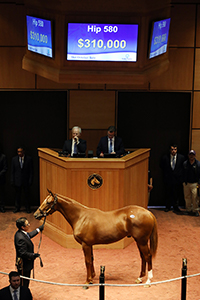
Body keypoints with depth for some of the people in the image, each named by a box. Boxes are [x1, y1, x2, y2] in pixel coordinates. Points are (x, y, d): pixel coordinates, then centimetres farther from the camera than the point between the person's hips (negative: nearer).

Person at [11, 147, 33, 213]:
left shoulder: (29, 159, -4)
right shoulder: (14, 159, 2)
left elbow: (31, 171, -2)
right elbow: (12, 171, 5)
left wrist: (30, 180, -8)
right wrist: (12, 181, -1)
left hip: (26, 181, -1)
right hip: (17, 181, 2)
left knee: (27, 195, 7)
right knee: (17, 195, 10)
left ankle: (28, 208, 20)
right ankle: (17, 208, 25)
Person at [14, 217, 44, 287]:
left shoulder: (20, 233, -1)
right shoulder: (21, 238, -32)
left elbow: (29, 235, 20)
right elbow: (23, 253, -31)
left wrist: (39, 229, 22)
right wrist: (33, 255, -22)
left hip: (26, 264, 10)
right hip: (23, 266, -10)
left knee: (26, 282, 24)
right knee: (24, 283, 8)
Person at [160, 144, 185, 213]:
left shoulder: (181, 157, -4)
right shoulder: (165, 157, -4)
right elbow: (162, 167, 11)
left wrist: (180, 174, 2)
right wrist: (166, 174, 9)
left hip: (178, 178, 0)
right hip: (168, 179, 0)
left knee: (177, 194, 6)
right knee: (168, 194, 10)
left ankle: (176, 207, 20)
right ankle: (168, 207, 24)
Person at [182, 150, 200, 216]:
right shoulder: (185, 163, 3)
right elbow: (183, 173, 7)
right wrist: (183, 182, 4)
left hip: (194, 184, -2)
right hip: (186, 183, 2)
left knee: (194, 198, -4)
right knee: (187, 197, 9)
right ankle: (188, 210, 21)